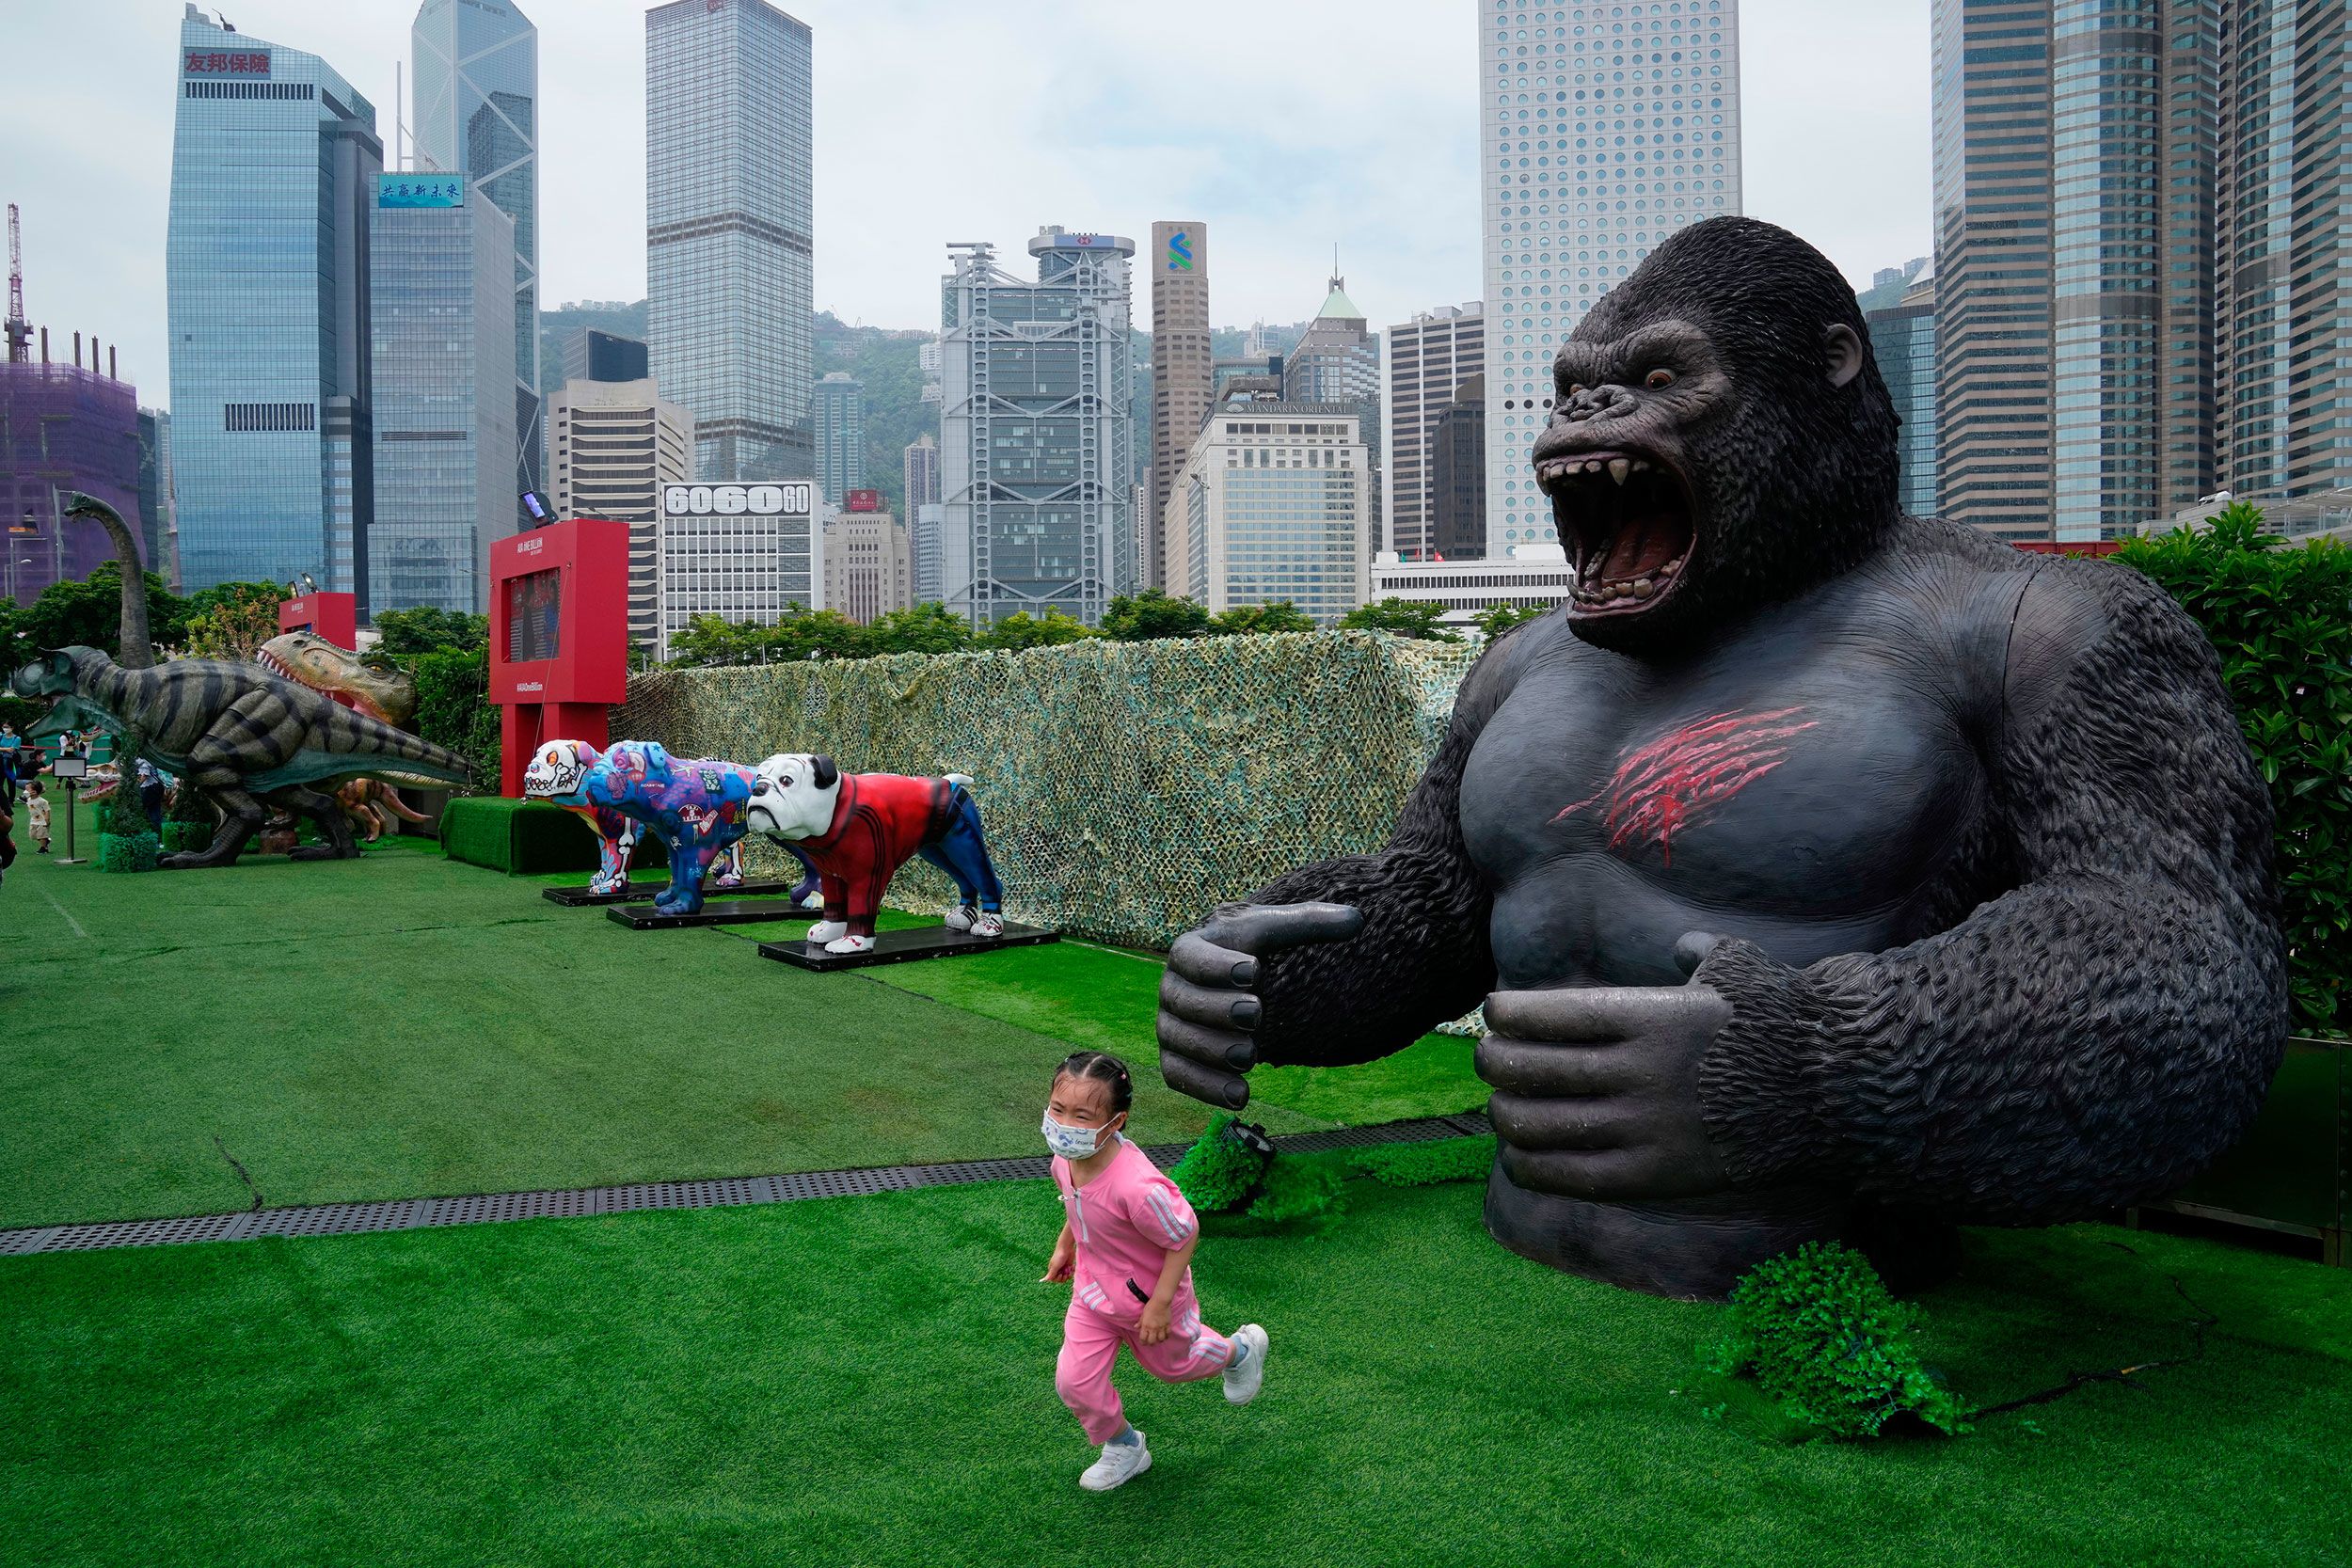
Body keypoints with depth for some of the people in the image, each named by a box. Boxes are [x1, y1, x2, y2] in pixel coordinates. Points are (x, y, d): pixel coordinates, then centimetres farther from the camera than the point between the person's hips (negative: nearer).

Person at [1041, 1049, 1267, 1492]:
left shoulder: (1137, 1187, -44)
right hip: (1093, 1290, 6)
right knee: (1074, 1382, 6)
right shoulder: (1065, 1159, -20)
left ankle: (1240, 1350, 54)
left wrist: (1160, 1303, -23)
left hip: (1147, 1296, -6)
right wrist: (1065, 1243, 14)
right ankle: (1123, 1447, 35)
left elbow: (1184, 1237, -29)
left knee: (1170, 1364, 23)